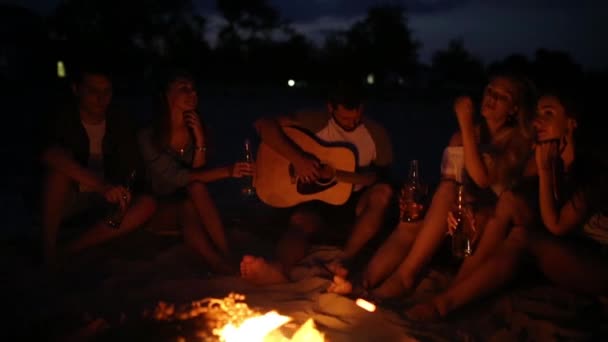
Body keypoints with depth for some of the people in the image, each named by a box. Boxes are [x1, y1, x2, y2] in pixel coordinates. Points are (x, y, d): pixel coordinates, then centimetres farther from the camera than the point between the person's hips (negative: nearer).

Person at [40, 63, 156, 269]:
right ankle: (48, 247, -28)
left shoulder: (120, 123, -2)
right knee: (60, 166, -32)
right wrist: (103, 187, -48)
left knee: (147, 204, -24)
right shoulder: (63, 121, -15)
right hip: (67, 199, -3)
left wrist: (122, 192, -26)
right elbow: (49, 155, -38)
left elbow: (132, 166, -3)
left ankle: (69, 251, -27)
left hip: (105, 198, 3)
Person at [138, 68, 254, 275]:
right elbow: (175, 176, -23)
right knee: (188, 208, -36)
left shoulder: (196, 129, -1)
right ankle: (220, 264, -39)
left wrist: (200, 140, -21)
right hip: (162, 206, -3)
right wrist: (227, 172, -33)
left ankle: (226, 257, -37)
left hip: (190, 203, 3)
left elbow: (197, 175, -7)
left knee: (196, 188, -32)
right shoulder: (149, 136, -14)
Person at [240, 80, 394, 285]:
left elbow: (384, 176, 8)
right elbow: (263, 125, -13)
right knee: (300, 221, -35)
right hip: (318, 200, -2)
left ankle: (344, 261, -41)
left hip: (357, 204, 2)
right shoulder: (315, 122, -5)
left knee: (383, 193, -30)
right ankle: (279, 269, -67)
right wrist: (297, 158, -26)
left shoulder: (376, 133, 2)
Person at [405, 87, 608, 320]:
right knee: (513, 202, -14)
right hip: (568, 253, 7)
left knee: (523, 237, -32)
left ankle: (443, 303, -32)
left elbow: (556, 226, -19)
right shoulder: (553, 159, 4)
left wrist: (544, 170, -20)